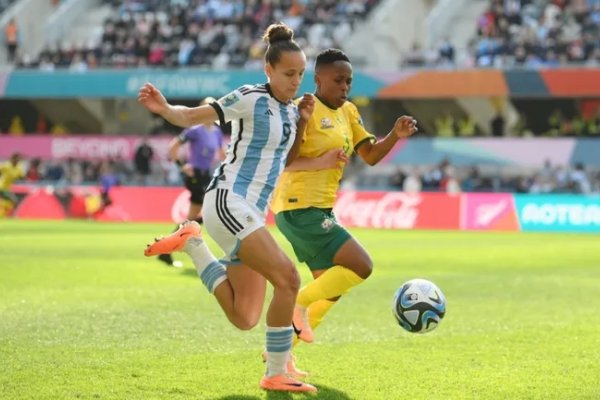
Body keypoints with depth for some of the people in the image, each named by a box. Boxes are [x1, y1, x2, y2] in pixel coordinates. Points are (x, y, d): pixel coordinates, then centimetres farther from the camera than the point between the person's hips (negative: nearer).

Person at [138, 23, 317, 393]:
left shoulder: (290, 110, 13)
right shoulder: (251, 99, -10)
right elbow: (192, 116, -11)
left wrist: (302, 123, 8)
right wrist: (164, 108, -32)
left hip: (252, 215, 8)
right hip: (229, 202, -8)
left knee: (244, 318, 3)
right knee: (288, 279, -21)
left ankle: (192, 244, 15)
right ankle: (277, 374, -10)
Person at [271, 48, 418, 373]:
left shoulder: (348, 112, 13)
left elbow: (370, 155, 12)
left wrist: (396, 135, -5)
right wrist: (319, 162, -34)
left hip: (320, 210, 10)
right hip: (299, 208, -10)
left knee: (332, 288, 14)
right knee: (361, 266, -17)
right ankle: (299, 304, -4)